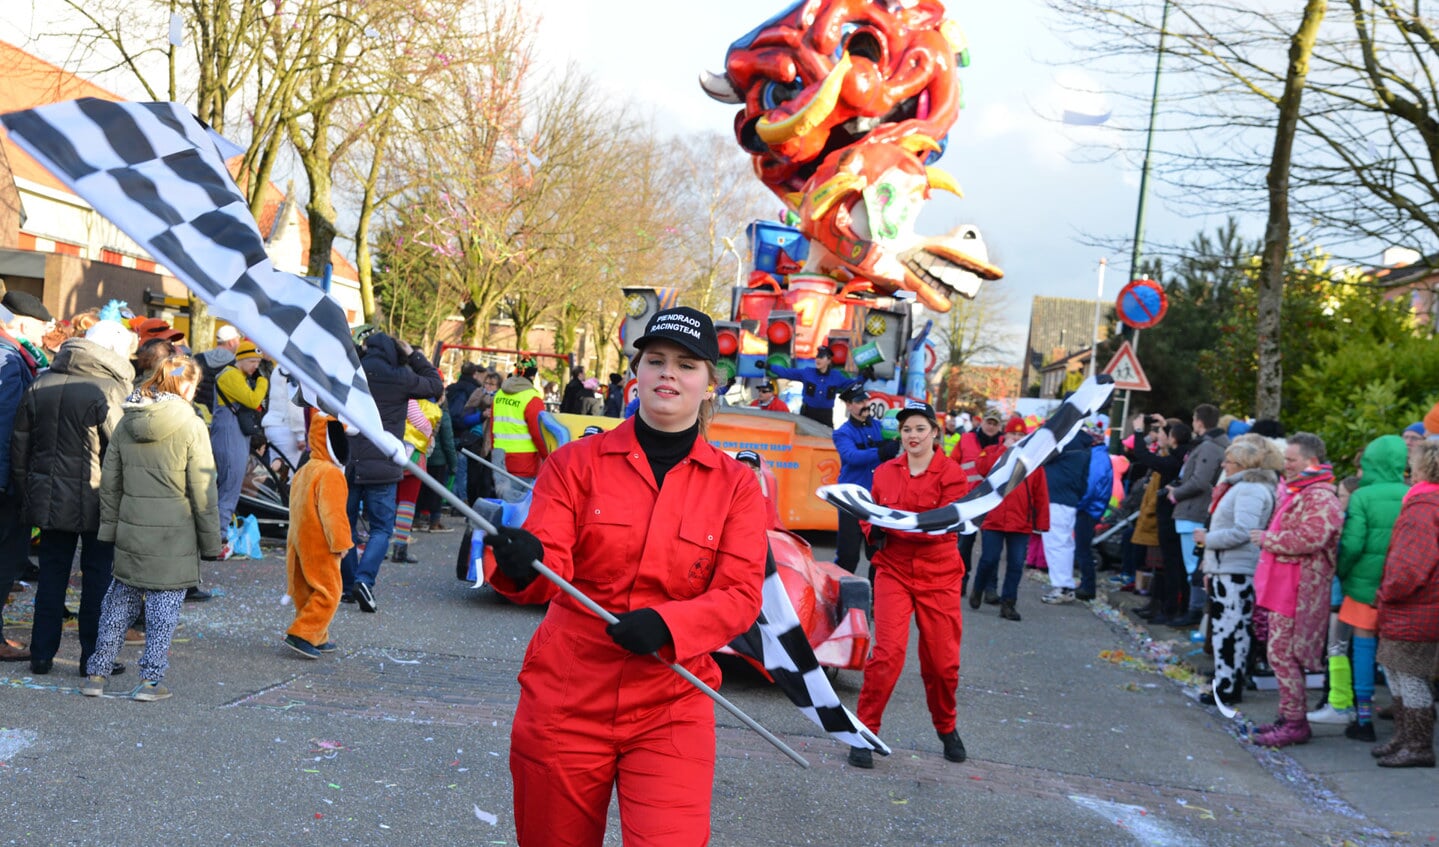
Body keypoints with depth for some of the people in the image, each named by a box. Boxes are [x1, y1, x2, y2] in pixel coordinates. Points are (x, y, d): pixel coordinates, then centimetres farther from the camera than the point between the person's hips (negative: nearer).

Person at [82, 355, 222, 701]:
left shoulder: (126, 423, 6)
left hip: (130, 531, 5)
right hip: (174, 536, -4)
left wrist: (109, 527, 17)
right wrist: (210, 541, -1)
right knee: (164, 607, 4)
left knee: (119, 602, 15)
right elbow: (203, 491, -8)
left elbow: (109, 482, 10)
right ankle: (151, 679, 5)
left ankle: (97, 673, 18)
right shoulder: (191, 426, -9)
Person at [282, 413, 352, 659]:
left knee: (306, 591, 14)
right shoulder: (330, 473, -18)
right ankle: (302, 634, -11)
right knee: (328, 593, -5)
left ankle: (317, 638, 22)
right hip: (320, 546, -10)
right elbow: (332, 512, -22)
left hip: (299, 541, 10)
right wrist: (341, 542, -16)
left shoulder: (303, 472, 14)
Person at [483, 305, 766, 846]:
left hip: (671, 708, 0)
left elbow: (741, 595, -5)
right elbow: (550, 565, -10)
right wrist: (524, 564, -34)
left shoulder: (735, 485, 4)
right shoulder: (578, 463, 2)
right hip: (565, 701, 1)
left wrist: (665, 623, -23)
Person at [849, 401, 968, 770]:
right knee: (889, 652, -15)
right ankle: (865, 732, -3)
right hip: (894, 571, 1)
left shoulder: (951, 475, -5)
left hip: (938, 576, -1)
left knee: (942, 660, 4)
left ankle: (946, 729, 30)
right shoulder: (885, 472, 5)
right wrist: (874, 531, -7)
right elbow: (871, 517, 16)